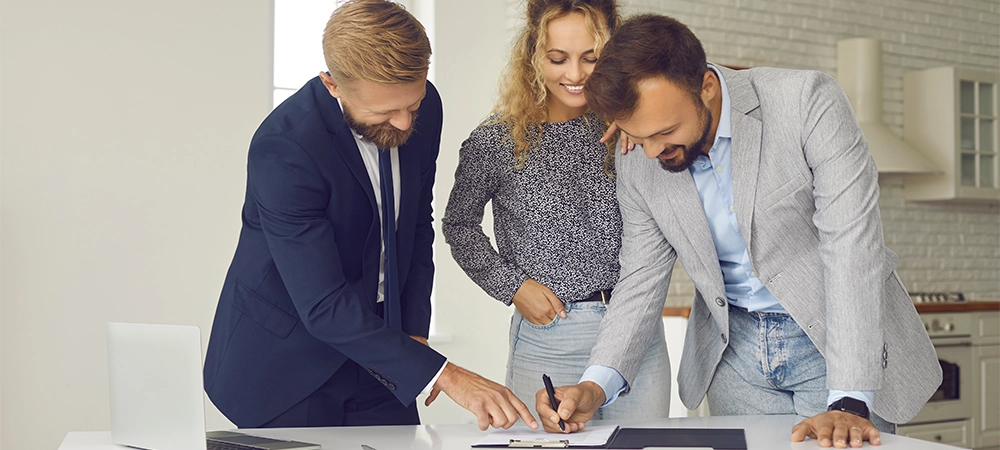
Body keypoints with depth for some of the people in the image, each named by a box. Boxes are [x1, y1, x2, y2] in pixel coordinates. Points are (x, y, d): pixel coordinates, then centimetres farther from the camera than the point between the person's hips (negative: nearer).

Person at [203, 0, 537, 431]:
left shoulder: (423, 107, -8)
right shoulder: (283, 148, -28)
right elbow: (323, 306, -30)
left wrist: (415, 331, 0)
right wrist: (442, 375, -33)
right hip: (288, 364, -5)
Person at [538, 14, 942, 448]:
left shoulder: (808, 102, -22)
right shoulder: (637, 164, -8)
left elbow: (852, 245, -26)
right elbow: (641, 280, -1)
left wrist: (848, 402, -32)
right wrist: (596, 387, -18)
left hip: (840, 336, -3)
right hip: (734, 351, 3)